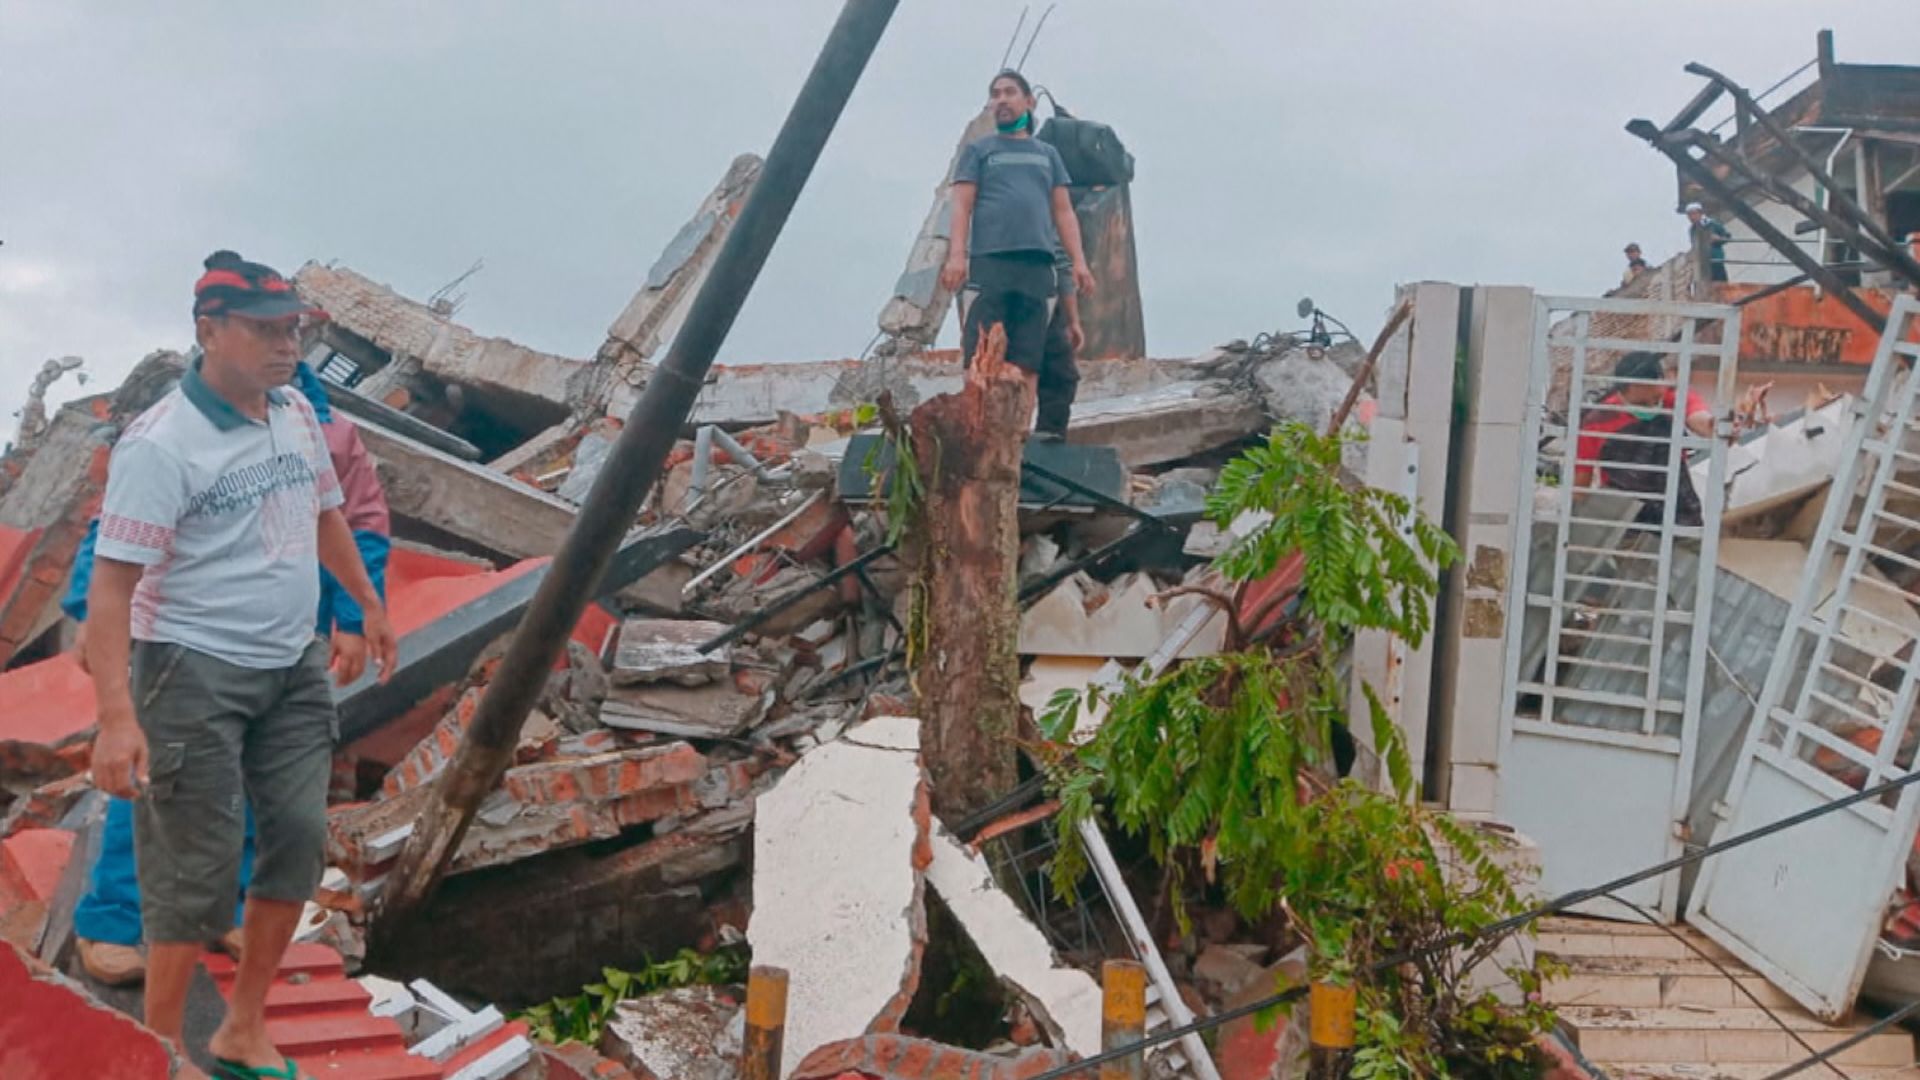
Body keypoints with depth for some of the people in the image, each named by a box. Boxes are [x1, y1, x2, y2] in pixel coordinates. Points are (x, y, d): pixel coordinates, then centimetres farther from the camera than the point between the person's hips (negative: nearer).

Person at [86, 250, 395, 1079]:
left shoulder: (297, 415, 4)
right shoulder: (162, 444, -19)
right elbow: (112, 584, -22)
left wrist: (370, 606, 28)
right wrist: (117, 715, -30)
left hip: (295, 666, 8)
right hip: (195, 672, -7)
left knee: (299, 840, 11)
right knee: (197, 869, -2)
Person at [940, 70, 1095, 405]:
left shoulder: (1047, 154, 25)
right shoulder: (978, 150, 16)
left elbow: (1063, 212, 19)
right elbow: (962, 206, 6)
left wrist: (1078, 261, 6)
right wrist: (957, 255, -10)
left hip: (1038, 265, 3)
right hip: (988, 262, -3)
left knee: (1028, 362, -4)